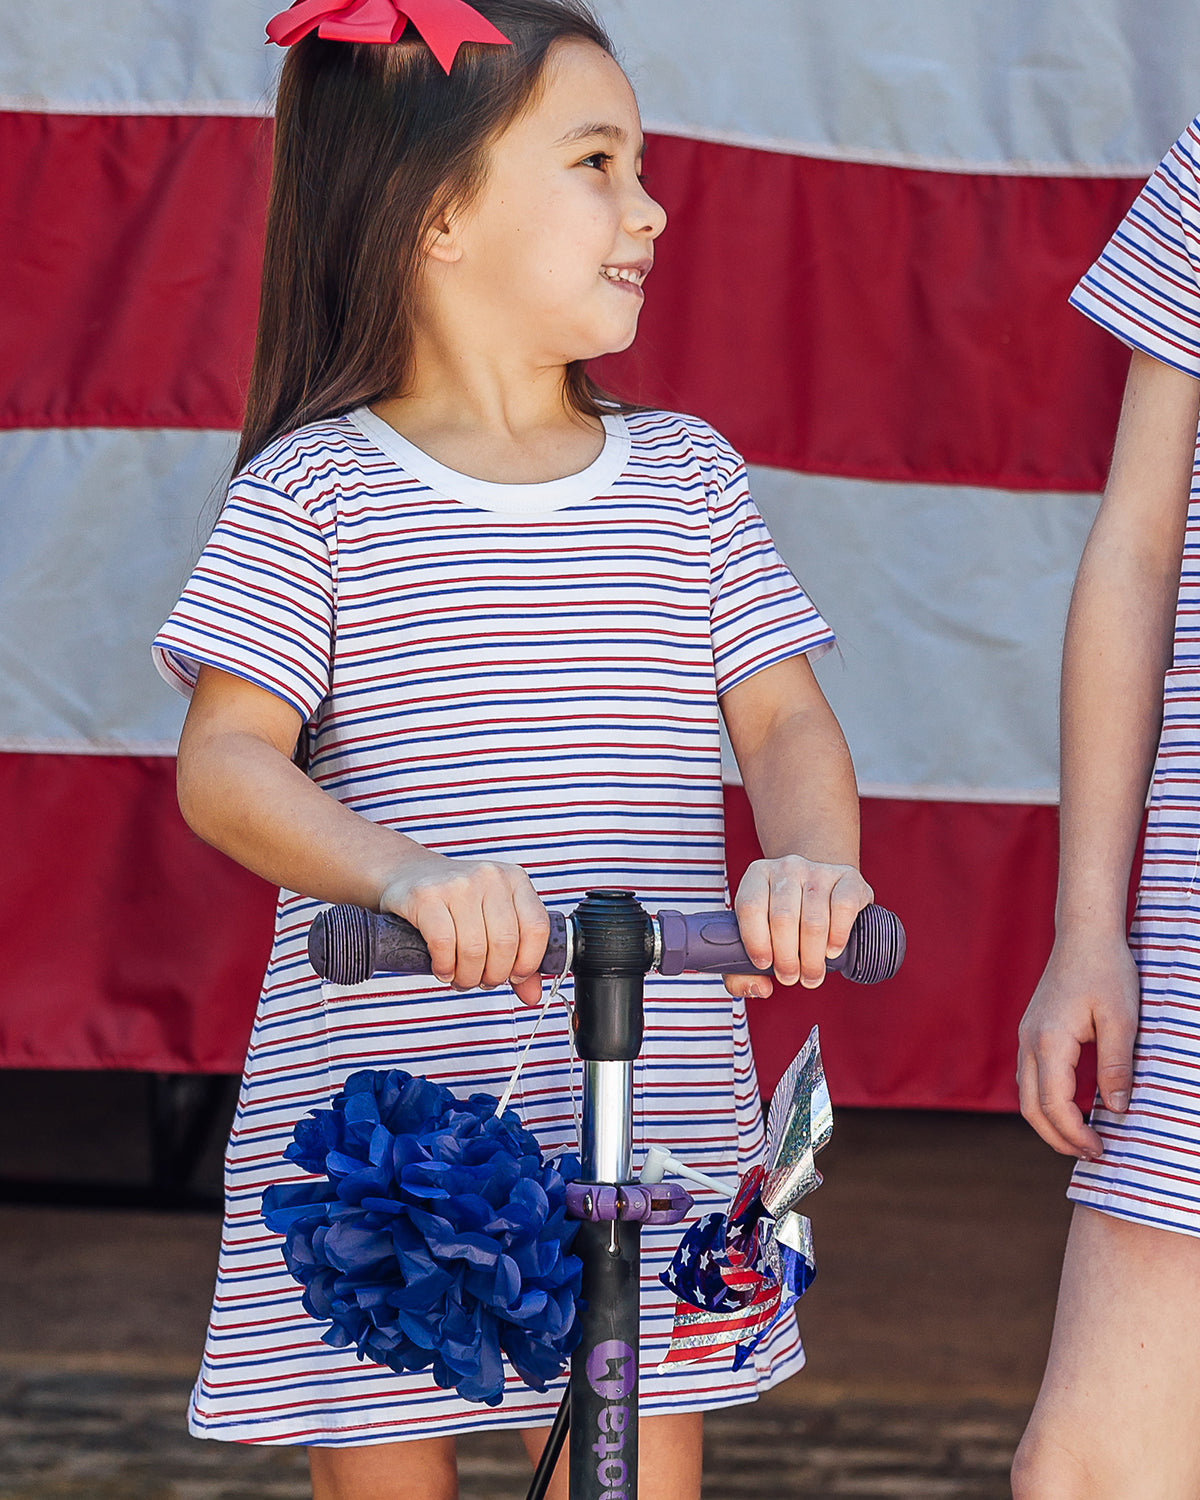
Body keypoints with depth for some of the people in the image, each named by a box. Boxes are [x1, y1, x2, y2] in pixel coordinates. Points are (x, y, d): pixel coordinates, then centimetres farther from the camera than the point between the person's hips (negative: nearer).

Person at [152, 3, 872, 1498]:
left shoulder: (685, 474, 11)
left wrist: (812, 857, -18)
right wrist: (407, 874, -29)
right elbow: (227, 761, -9)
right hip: (373, 1115, -2)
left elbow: (783, 717, 6)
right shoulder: (314, 488, 0)